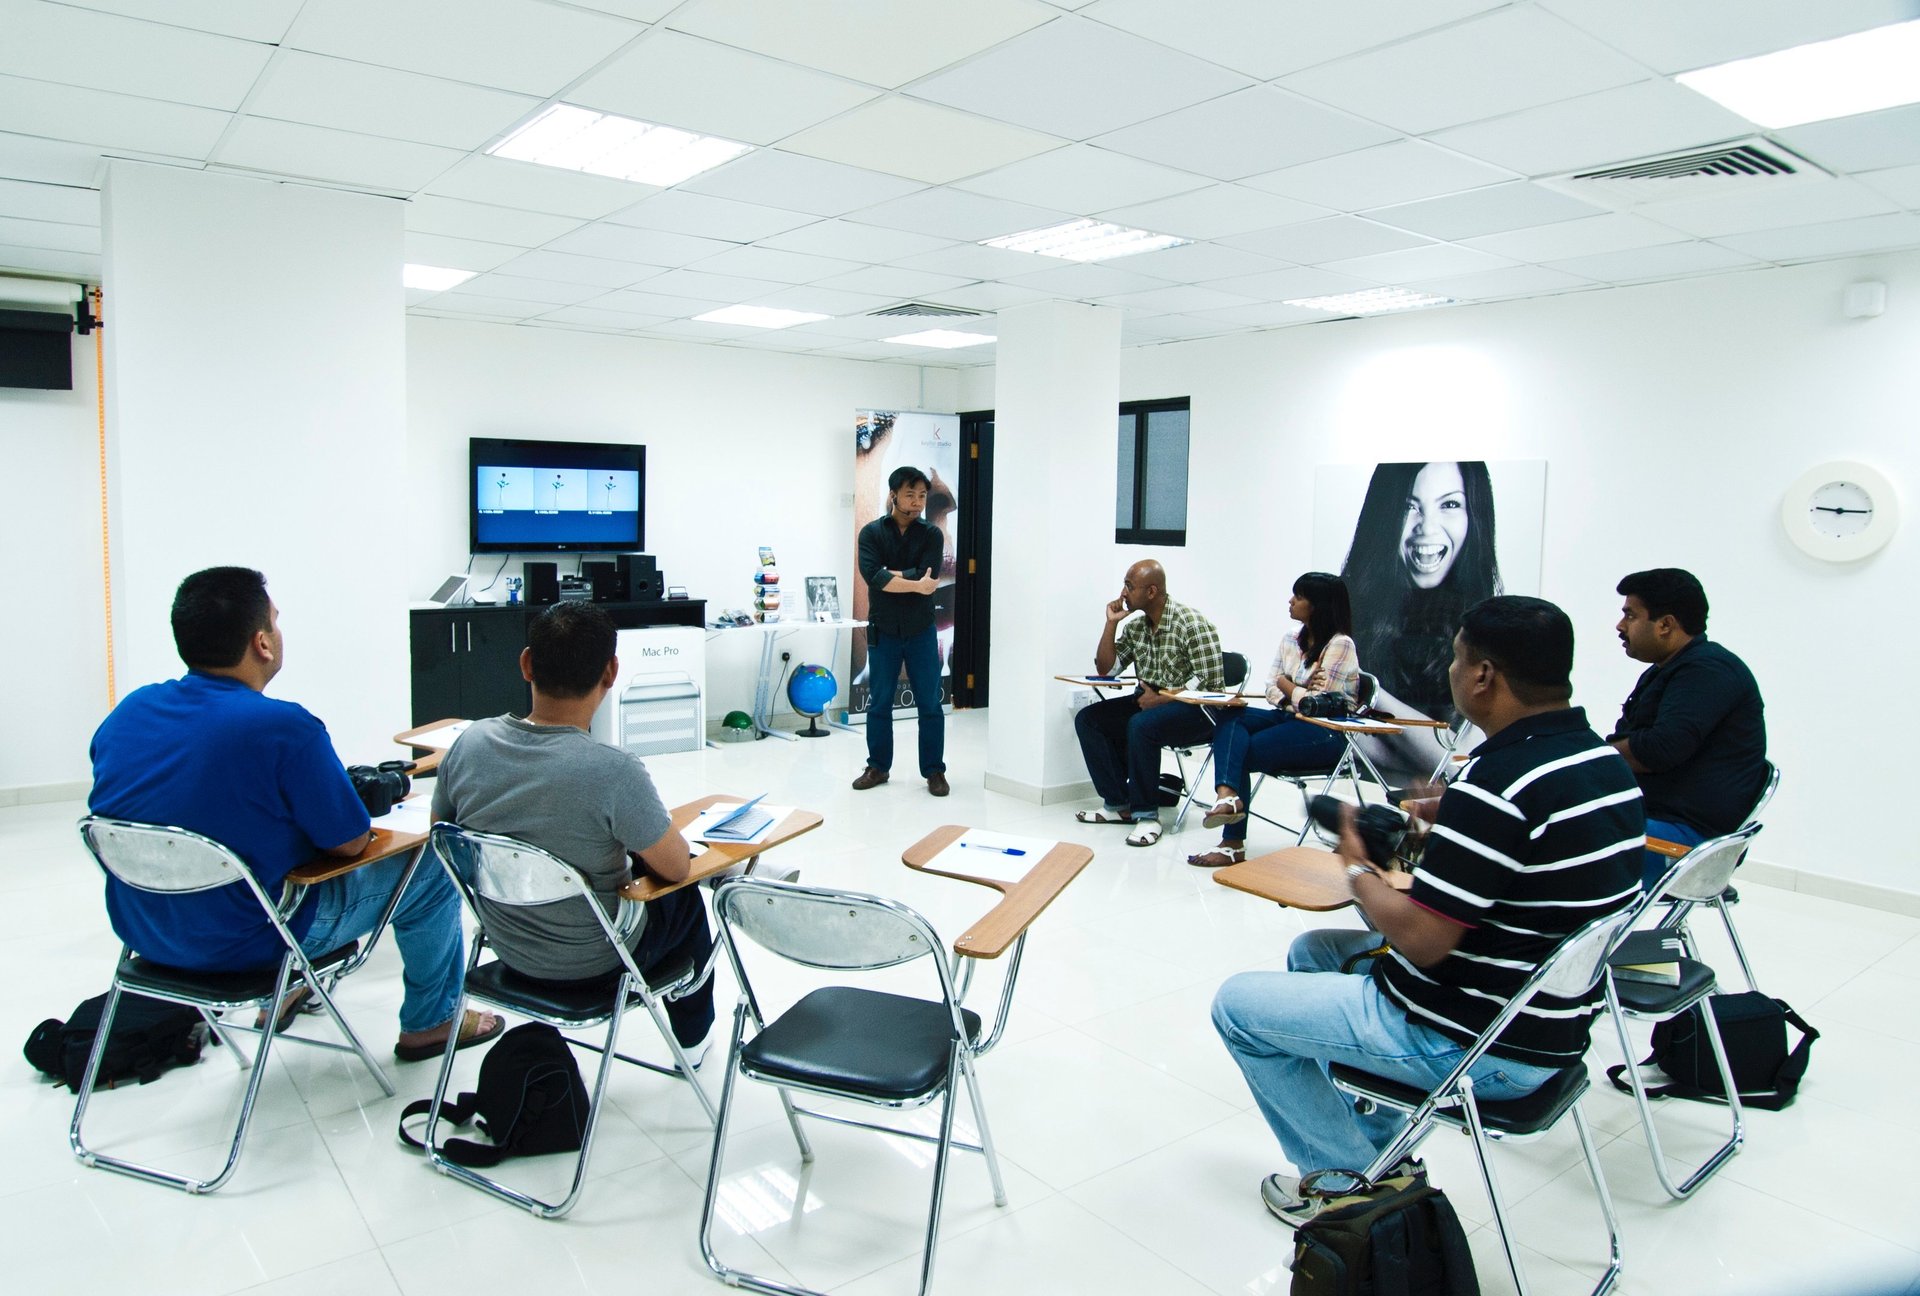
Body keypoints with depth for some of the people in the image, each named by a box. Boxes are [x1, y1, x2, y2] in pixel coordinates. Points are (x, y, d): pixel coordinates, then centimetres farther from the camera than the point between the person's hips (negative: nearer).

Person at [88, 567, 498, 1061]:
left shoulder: (126, 712, -5)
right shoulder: (285, 729, -26)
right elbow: (349, 843, -17)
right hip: (244, 943, -7)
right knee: (429, 870, 9)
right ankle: (429, 1024, 24)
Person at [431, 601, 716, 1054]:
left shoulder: (469, 743, -17)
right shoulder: (613, 771, -33)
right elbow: (677, 867, -19)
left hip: (506, 948, 5)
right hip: (592, 965, -5)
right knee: (685, 894, 26)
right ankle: (692, 1032, 47)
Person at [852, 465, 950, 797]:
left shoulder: (931, 534, 1)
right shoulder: (872, 532, -1)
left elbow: (928, 576, -15)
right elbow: (872, 576, -17)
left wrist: (889, 575, -13)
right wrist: (916, 585, -18)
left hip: (921, 631, 0)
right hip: (883, 631, 0)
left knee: (930, 704, 3)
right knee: (878, 703, 8)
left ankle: (934, 770, 13)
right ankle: (877, 767, 21)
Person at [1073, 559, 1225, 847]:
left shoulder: (1193, 625, -15)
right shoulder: (1136, 625, 8)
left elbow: (1212, 683, -20)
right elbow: (1104, 669, 10)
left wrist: (1161, 698, -23)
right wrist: (1111, 623, -1)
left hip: (1196, 711, -8)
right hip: (1149, 704, 8)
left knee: (1141, 725, -35)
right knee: (1087, 719, -7)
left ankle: (1147, 814, -19)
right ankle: (1119, 804, -3)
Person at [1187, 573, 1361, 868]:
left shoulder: (1340, 645, -10)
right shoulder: (1290, 640, 14)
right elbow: (1272, 690, 11)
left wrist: (1287, 686, -1)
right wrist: (1299, 694, -10)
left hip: (1326, 732, -8)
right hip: (1290, 719, 8)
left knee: (1242, 752, -20)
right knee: (1230, 716, -19)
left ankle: (1233, 842, -15)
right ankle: (1227, 794, -38)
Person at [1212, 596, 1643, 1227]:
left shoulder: (1499, 782, -28)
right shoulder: (1606, 760, 2)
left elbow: (1420, 939, -26)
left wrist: (1359, 871, -9)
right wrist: (1447, 823, 6)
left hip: (1468, 1044, -9)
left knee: (1238, 1004, 2)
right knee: (1311, 952, 24)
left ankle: (1351, 1181, 11)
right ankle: (1377, 1143, 27)